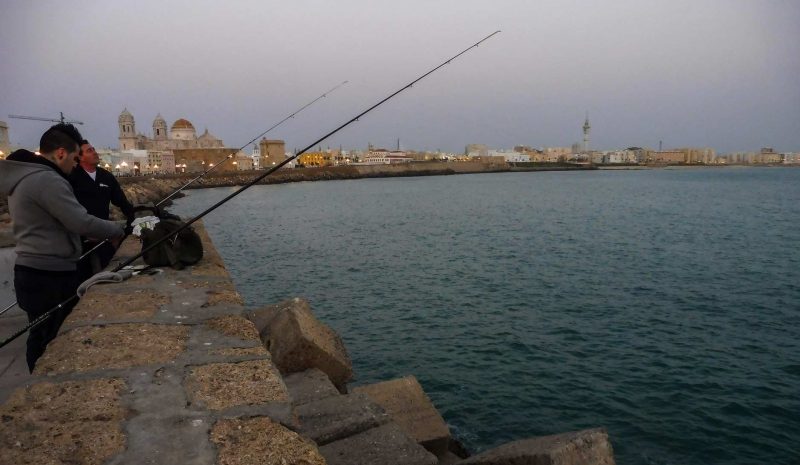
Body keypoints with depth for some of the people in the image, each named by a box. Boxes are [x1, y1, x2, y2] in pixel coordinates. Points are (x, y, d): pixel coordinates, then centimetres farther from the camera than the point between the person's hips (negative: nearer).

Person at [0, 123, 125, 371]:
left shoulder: (24, 176, 13)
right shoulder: (47, 179, -19)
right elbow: (81, 222, -22)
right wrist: (119, 229, -6)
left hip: (33, 271, 10)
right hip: (50, 276, -10)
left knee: (41, 339, 19)